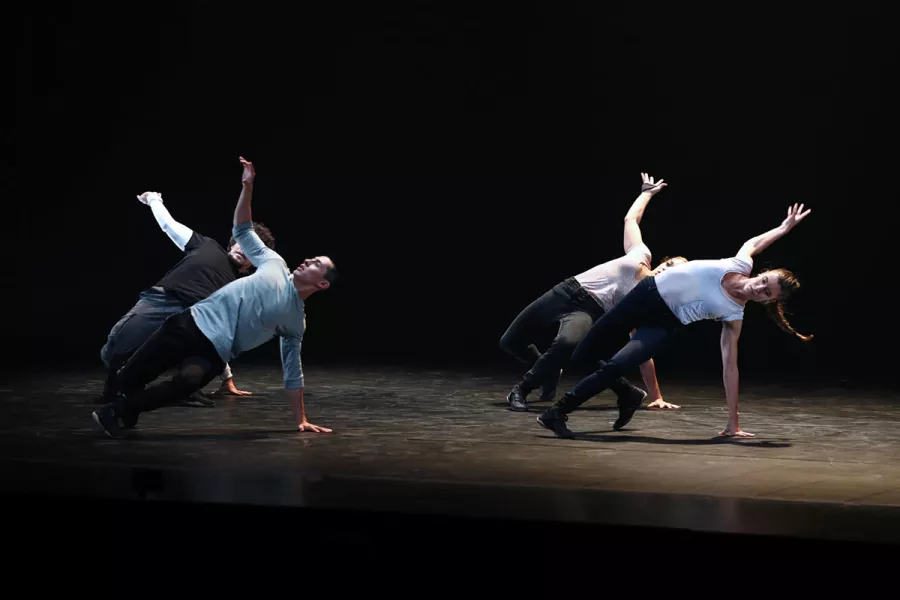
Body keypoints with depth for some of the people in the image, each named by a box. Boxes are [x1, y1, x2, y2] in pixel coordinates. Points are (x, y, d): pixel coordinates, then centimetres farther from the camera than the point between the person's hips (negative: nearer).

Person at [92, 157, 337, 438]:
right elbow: (242, 231, 16)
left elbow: (293, 374, 17)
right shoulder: (275, 265, 13)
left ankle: (120, 411, -18)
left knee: (187, 381, -36)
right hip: (192, 324, 2)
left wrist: (301, 419, 12)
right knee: (129, 379, -7)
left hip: (213, 353, -2)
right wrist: (247, 187, 2)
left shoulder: (296, 322, 12)